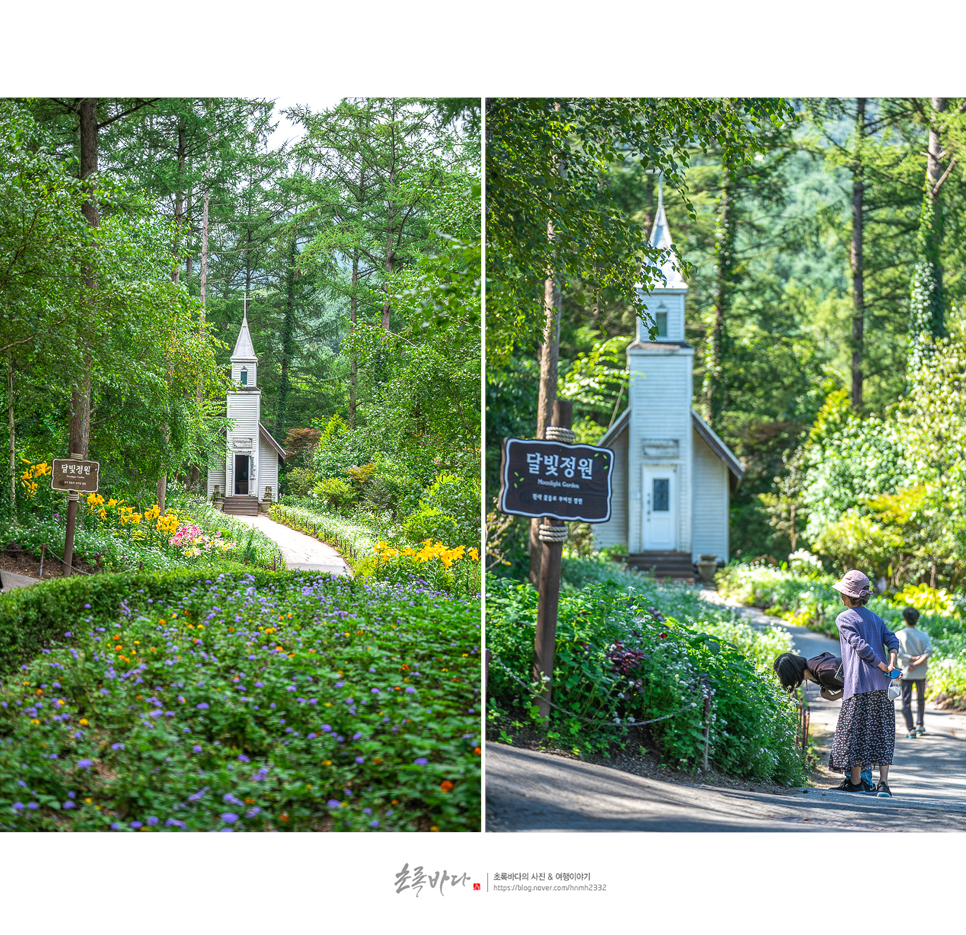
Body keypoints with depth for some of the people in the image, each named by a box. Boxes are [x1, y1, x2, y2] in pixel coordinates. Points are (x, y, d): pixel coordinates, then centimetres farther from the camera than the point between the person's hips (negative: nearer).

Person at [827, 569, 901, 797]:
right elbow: (892, 641, 5)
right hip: (882, 685, 5)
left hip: (858, 683, -5)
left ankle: (855, 781, 6)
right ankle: (883, 782, -1)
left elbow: (860, 646, -11)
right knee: (882, 733, 5)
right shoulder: (875, 618, 17)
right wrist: (891, 666, -6)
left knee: (854, 729, 3)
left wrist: (884, 668, -7)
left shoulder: (843, 618, -1)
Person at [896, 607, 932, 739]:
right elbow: (928, 652, -12)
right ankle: (919, 725, 16)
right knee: (921, 699, 19)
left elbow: (897, 652, -15)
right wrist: (916, 663, -15)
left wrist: (911, 658, -10)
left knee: (906, 701, 2)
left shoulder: (899, 635, -5)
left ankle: (910, 729, -5)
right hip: (921, 673, 2)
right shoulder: (924, 635, -1)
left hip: (906, 673, -2)